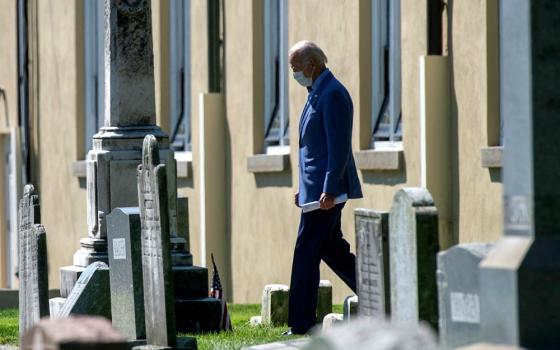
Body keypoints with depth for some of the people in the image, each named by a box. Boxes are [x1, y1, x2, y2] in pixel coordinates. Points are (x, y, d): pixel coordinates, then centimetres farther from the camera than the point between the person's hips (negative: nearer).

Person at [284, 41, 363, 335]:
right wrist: (305, 186, 21)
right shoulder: (317, 93, 17)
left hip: (326, 189, -10)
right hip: (316, 187, 10)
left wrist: (329, 190, -25)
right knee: (330, 247, 14)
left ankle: (301, 323, -5)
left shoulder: (332, 94, -15)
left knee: (306, 252, -8)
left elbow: (338, 146, -21)